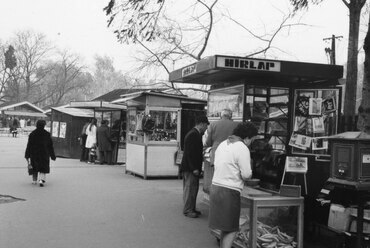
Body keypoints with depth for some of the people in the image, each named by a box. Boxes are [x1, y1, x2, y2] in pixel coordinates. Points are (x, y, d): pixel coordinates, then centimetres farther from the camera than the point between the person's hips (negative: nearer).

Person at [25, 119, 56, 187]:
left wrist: (27, 155, 2)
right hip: (44, 153, -1)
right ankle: (41, 180, -13)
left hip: (34, 153, 1)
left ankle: (34, 180, 23)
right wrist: (53, 155, 6)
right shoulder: (47, 134, -4)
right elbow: (50, 146, 0)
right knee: (43, 168, 5)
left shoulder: (32, 134, -4)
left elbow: (29, 145, -4)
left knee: (34, 167, 17)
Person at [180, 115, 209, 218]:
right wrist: (194, 168, -22)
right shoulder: (193, 134, -18)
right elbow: (190, 153, -22)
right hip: (190, 168, -10)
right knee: (190, 189, -3)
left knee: (193, 188, 15)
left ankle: (191, 209, 23)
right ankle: (187, 210, 4)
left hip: (193, 167, 10)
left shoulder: (195, 134, 14)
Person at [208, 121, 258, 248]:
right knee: (231, 229, 2)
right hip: (230, 191, -8)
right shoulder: (242, 149, -12)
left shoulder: (222, 144, 13)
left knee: (225, 227, 18)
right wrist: (249, 170, 6)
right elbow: (246, 174, -15)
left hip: (215, 186, 8)